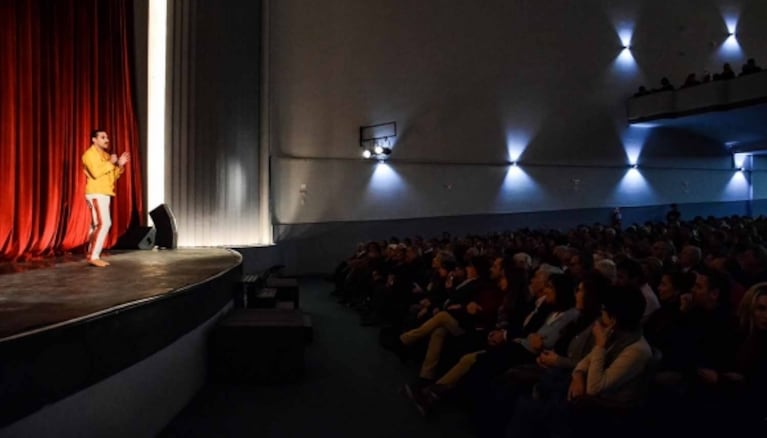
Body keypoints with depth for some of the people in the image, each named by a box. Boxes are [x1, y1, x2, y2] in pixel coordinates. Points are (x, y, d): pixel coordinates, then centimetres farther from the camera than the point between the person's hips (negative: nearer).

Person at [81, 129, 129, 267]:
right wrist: (110, 163, -14)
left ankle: (92, 255, 9)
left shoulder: (105, 155, 20)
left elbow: (112, 176, 19)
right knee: (104, 223, -17)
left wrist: (119, 165, 5)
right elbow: (95, 172, -22)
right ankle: (93, 256, -16)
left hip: (104, 194, 9)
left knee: (97, 225, 7)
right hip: (96, 194, -9)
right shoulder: (90, 154, -7)